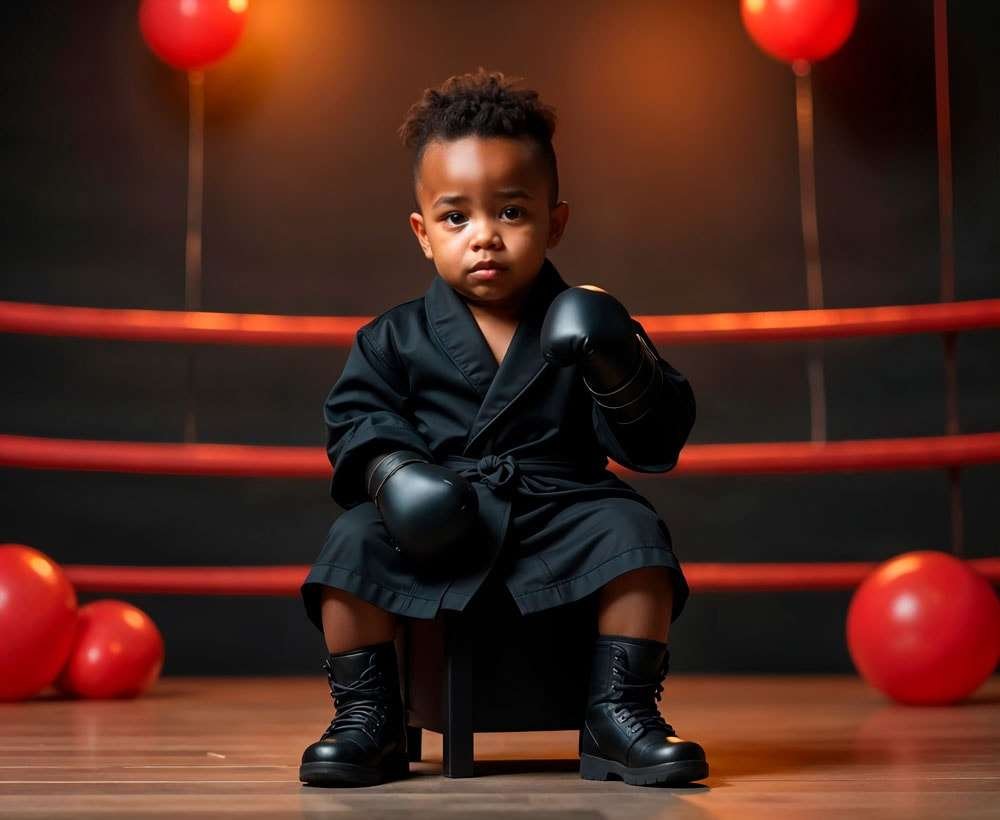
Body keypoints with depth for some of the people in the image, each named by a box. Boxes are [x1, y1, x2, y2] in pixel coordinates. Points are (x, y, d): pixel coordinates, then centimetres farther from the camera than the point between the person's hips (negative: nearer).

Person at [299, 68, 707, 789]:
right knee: (356, 538, -22)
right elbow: (357, 418, 5)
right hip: (440, 522, 1)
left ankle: (622, 712, -12)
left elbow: (657, 443, 0)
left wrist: (625, 378, -21)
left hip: (560, 506, 0)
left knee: (634, 531, -25)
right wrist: (389, 467, -17)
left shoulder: (585, 327, 3)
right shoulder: (395, 339, 6)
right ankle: (367, 717, -7)